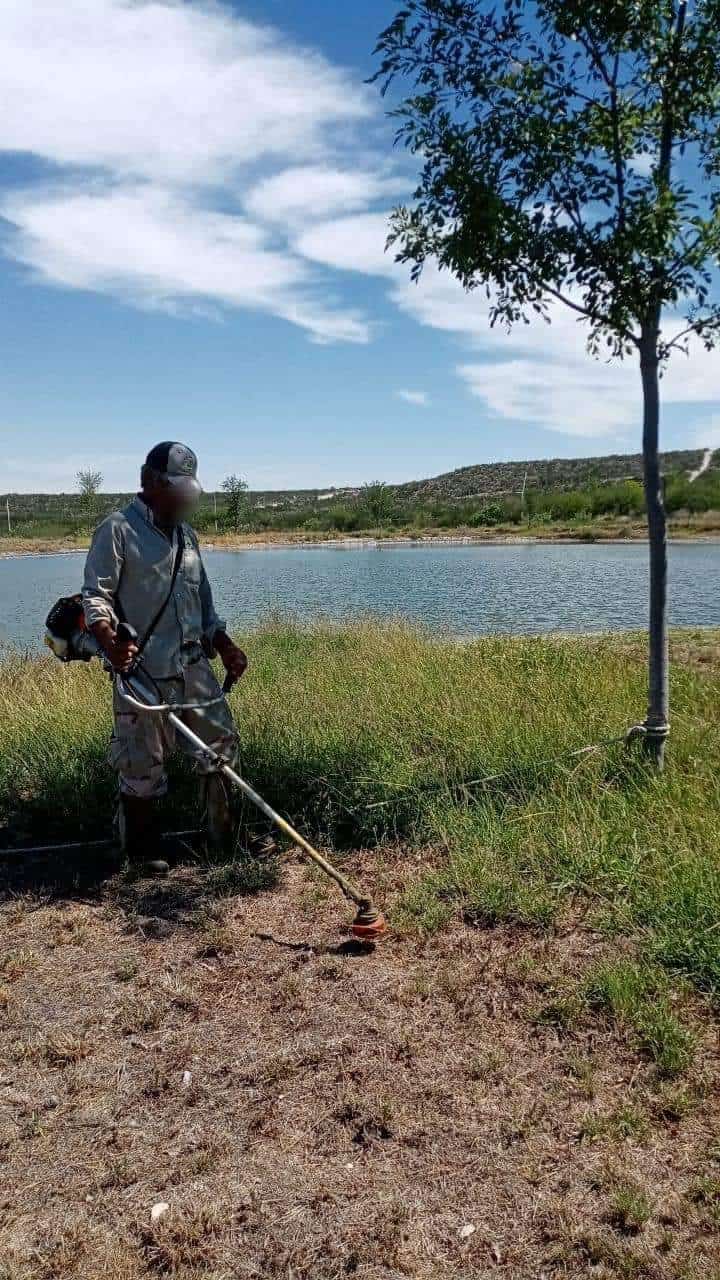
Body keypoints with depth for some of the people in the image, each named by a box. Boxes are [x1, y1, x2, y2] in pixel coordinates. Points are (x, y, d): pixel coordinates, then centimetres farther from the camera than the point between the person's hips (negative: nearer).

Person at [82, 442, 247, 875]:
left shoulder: (186, 534, 17)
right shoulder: (118, 530, -5)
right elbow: (95, 596, -11)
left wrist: (225, 646, 13)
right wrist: (110, 642, -28)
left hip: (195, 666, 7)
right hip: (143, 670, -7)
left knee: (221, 742, 9)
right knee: (142, 763, 3)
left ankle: (222, 832, 26)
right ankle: (142, 849, 20)